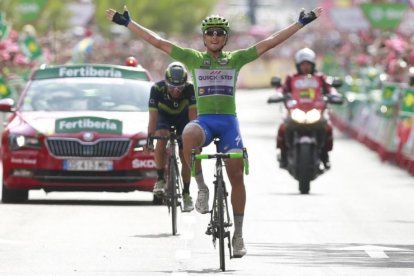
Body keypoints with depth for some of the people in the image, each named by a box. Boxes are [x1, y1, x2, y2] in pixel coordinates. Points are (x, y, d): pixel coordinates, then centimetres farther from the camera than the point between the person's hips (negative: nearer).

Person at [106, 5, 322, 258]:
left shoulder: (236, 59, 9)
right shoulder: (193, 58, 9)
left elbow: (269, 43, 7)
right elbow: (158, 42, 7)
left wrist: (302, 23, 4)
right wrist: (127, 23, 5)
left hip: (229, 123, 1)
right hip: (204, 121, -1)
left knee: (236, 176, -5)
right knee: (189, 135, -37)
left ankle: (238, 235, 6)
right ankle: (202, 188, -19)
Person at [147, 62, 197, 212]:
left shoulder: (190, 89, -32)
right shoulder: (157, 89, -33)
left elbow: (193, 115, -31)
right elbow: (153, 117, -32)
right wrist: (149, 138, -41)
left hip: (183, 119, 1)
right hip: (164, 117, -1)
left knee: (185, 156, -5)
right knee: (161, 142, -30)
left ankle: (186, 194, 9)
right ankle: (160, 179, -16)